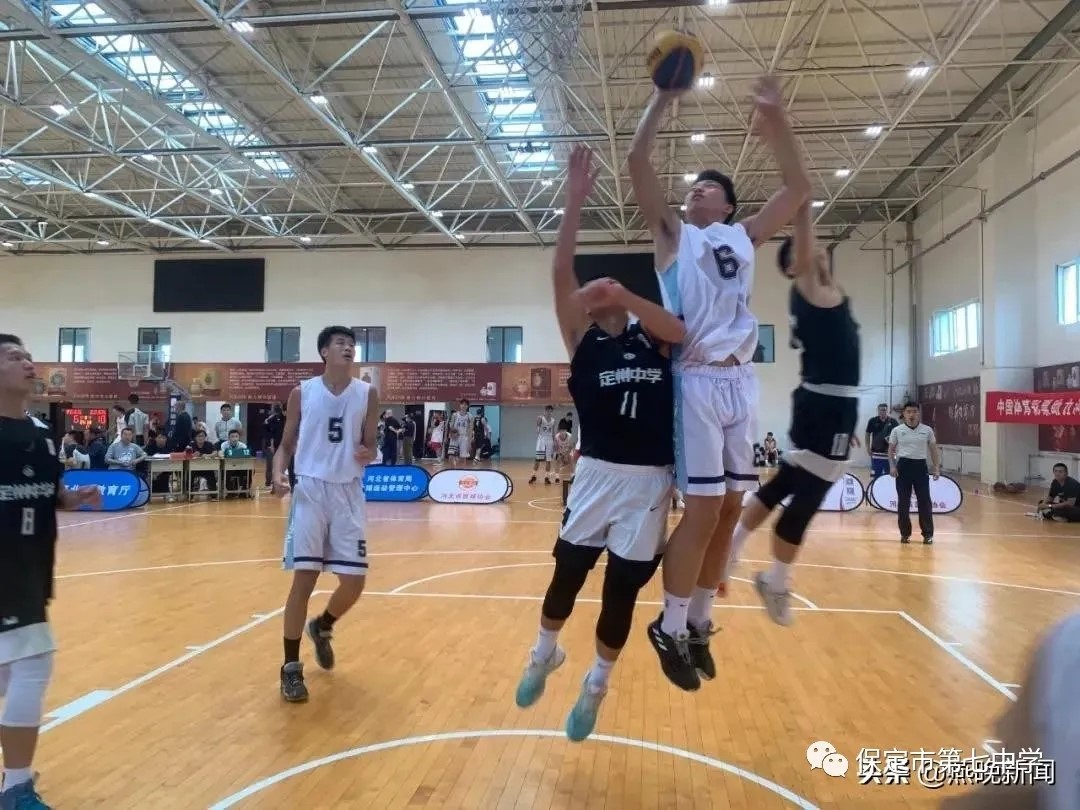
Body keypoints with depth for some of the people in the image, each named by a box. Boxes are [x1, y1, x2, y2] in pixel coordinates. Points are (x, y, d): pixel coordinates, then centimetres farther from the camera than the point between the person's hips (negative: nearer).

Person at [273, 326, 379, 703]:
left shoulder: (367, 394, 3)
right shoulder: (302, 393, 1)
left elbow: (370, 447, 7)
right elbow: (286, 445, 6)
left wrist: (366, 454, -17)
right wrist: (278, 474, -14)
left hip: (348, 493, 2)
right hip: (310, 490, -2)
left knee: (354, 581, 1)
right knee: (304, 579, -4)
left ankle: (321, 628, 34)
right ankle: (291, 667, 10)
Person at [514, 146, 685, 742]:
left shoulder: (651, 339, 6)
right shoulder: (583, 339, 2)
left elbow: (682, 330, -17)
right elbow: (561, 274, -10)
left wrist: (622, 294, -22)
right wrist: (576, 200, -16)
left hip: (650, 480, 1)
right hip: (597, 473, 0)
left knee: (623, 590, 8)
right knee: (567, 573, 5)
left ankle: (595, 688, 30)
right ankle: (545, 654, 37)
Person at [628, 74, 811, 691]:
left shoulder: (746, 237, 21)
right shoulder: (674, 234, 11)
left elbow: (800, 187, 17)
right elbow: (638, 162, 1)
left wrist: (778, 121, 13)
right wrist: (664, 97, 2)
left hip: (741, 380, 5)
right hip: (696, 380, -5)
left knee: (730, 508, 7)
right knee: (703, 508, -9)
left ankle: (697, 624, 21)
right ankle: (670, 628, 7)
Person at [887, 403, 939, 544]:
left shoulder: (927, 430, 4)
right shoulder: (897, 430, 2)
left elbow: (933, 449, 9)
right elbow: (891, 450, 7)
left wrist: (937, 467, 1)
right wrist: (892, 466, -5)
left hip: (921, 466, 1)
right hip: (903, 466, 0)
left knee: (925, 501, -1)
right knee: (903, 502, 3)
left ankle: (928, 534, 8)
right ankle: (905, 533, 13)